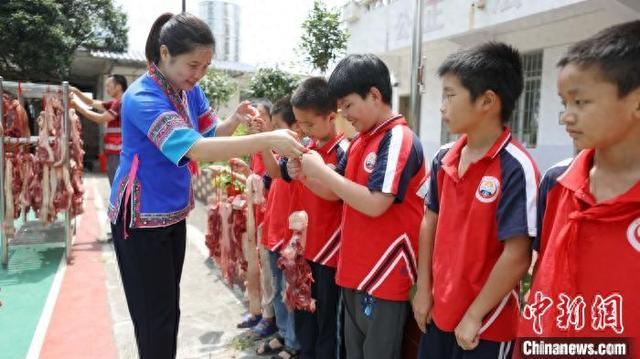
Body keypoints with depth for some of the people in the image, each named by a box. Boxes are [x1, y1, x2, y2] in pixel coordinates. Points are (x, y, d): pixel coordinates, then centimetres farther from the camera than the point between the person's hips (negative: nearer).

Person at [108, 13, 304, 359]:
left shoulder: (190, 90, -2)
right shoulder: (142, 97, -27)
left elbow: (210, 134, 4)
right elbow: (196, 148, -40)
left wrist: (234, 121, -18)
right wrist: (267, 139, -45)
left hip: (173, 212, 8)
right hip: (141, 218, -7)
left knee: (169, 306, 21)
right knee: (155, 314, 6)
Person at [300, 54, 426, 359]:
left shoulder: (399, 139, -16)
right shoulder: (360, 142, 10)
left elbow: (375, 204, -25)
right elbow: (335, 193, 16)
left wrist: (321, 169, -18)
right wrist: (306, 174, -2)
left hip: (385, 274, -8)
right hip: (355, 270, 9)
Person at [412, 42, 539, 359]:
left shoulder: (516, 168, -20)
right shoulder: (444, 158, -1)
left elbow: (517, 255, -19)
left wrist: (474, 315, -12)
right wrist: (423, 289, 6)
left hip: (487, 323, -5)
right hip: (440, 311, 6)